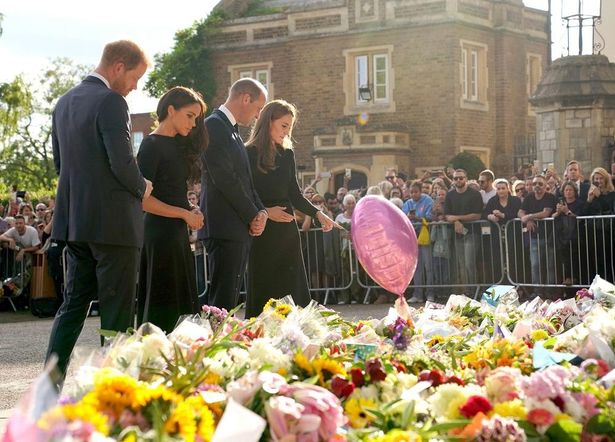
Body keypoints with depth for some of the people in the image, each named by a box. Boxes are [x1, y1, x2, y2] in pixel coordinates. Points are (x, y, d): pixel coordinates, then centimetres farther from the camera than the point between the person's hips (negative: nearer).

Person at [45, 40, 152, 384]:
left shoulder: (65, 102, 13)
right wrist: (143, 187, -1)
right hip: (113, 222, -8)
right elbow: (123, 163, -19)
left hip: (75, 220, 8)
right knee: (117, 310, -1)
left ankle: (51, 382, 9)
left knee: (74, 303, 13)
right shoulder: (111, 103, -15)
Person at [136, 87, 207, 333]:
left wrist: (191, 211, 0)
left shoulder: (177, 145, 16)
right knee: (162, 304, -6)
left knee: (180, 302, 9)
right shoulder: (152, 145, -10)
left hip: (177, 232, 9)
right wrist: (185, 214, -13)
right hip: (161, 232, -9)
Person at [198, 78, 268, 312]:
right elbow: (224, 179, -16)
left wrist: (260, 211, 3)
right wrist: (252, 216, -10)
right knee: (223, 301, -12)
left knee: (229, 300, 8)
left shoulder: (232, 131, 21)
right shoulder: (214, 125, -9)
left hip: (240, 229, 10)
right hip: (224, 228, -10)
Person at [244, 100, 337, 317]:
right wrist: (265, 212, -18)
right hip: (261, 232, -5)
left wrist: (318, 213, 0)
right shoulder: (250, 154, -6)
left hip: (286, 229, 5)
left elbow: (294, 194, 12)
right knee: (263, 290, -1)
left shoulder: (287, 154, 11)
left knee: (293, 288, 2)